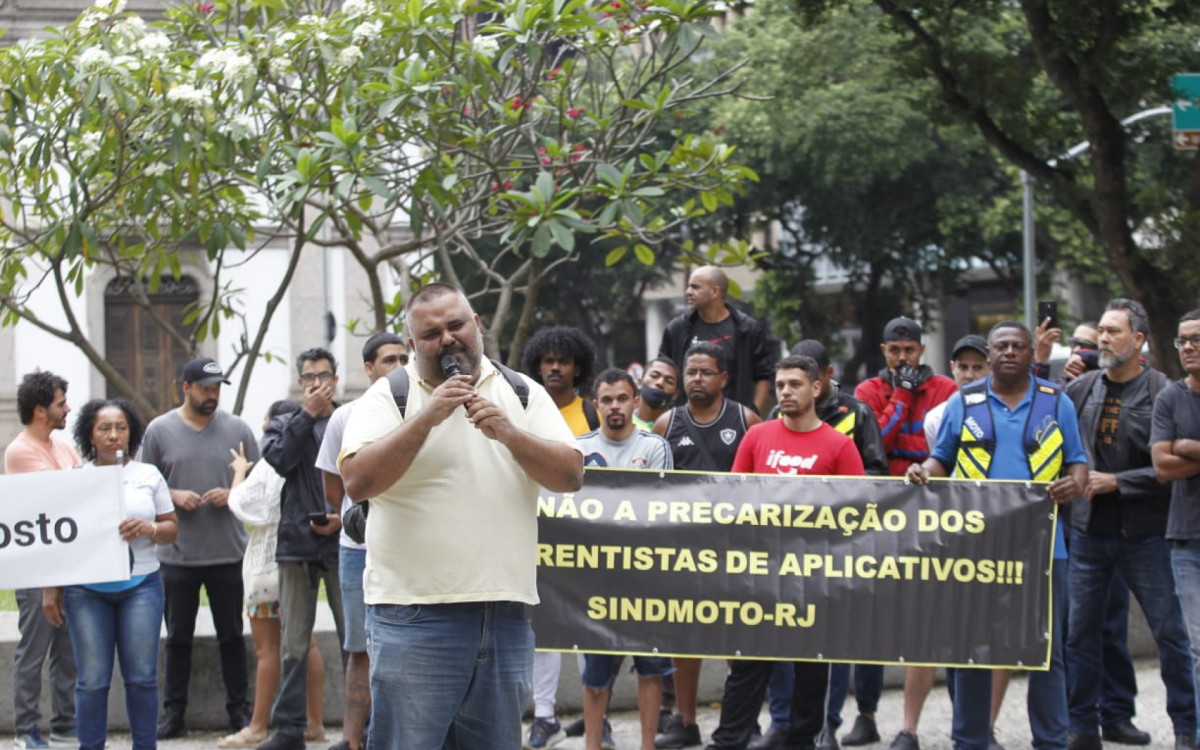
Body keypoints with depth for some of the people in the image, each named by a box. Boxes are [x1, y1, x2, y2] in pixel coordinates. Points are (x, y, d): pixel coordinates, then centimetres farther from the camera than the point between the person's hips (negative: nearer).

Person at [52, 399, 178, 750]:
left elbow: (172, 529, 10)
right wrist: (50, 590, 1)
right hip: (86, 590, -1)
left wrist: (149, 529, -12)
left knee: (142, 677, 0)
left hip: (140, 585, 1)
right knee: (92, 679, -2)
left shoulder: (148, 476, 9)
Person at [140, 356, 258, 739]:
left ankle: (239, 709, 15)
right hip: (177, 556, 0)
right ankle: (173, 712, 13)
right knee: (178, 637, 7)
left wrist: (231, 494, -11)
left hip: (228, 553, 1)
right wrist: (174, 496, -13)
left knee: (231, 635, 8)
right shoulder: (159, 430, 2)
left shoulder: (237, 430, 4)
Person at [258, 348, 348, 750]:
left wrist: (344, 517, -11)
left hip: (342, 543, -2)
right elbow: (277, 461, -7)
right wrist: (308, 414, -6)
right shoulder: (283, 425, 14)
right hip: (296, 545, 2)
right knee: (293, 645, 4)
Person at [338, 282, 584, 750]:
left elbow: (570, 475, 2)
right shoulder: (389, 395, 2)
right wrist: (426, 418, -17)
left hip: (506, 612, 4)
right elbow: (357, 481, -12)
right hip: (415, 610, -3)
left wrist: (509, 434, -13)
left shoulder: (524, 394, 12)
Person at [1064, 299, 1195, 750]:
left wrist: (1115, 481, -14)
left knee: (1170, 630, 1)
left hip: (1144, 531, -4)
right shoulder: (1081, 388, 5)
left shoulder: (1162, 392, -8)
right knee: (1080, 631, 6)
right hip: (1088, 529, 4)